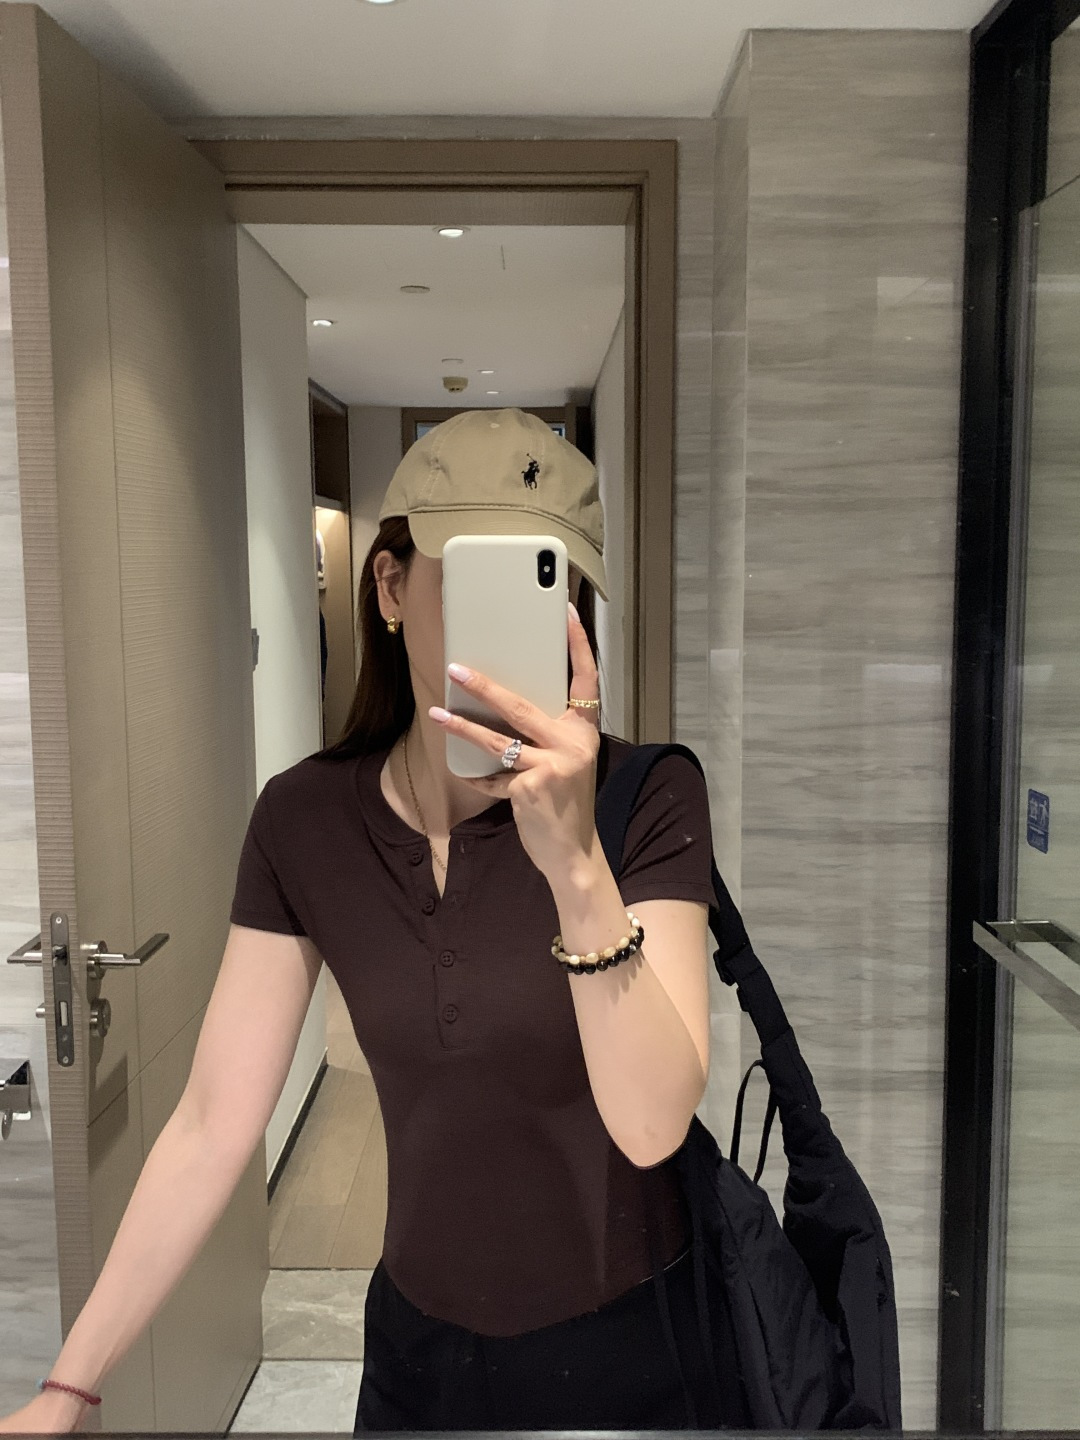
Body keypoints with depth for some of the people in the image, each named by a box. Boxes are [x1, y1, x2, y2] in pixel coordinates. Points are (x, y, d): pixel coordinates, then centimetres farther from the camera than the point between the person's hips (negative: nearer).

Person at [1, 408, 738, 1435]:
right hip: (417, 1343, 3)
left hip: (626, 1351, -2)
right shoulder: (303, 820, -11)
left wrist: (575, 862, -40)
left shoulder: (648, 797, -19)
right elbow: (212, 1126, -7)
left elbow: (652, 1125, -26)